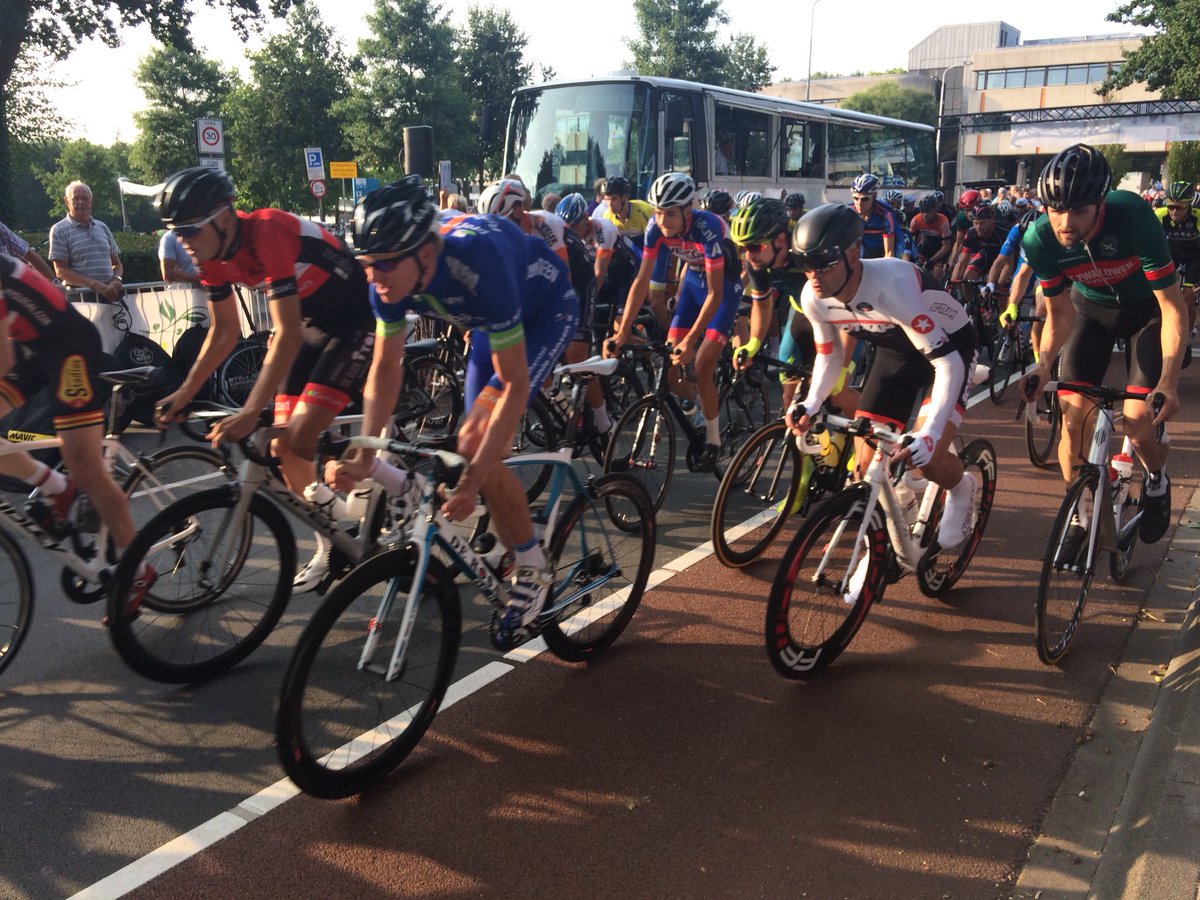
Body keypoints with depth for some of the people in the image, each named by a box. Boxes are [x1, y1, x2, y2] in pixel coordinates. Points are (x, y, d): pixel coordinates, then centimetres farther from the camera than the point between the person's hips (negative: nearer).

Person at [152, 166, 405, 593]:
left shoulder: (268, 233, -30)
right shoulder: (212, 255, -5)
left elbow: (287, 334, -34)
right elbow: (225, 331, 7)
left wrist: (250, 412, -36)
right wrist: (185, 393, 0)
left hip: (360, 317, -8)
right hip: (314, 322, 8)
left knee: (298, 441, -17)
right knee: (283, 448, 1)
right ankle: (331, 546, 16)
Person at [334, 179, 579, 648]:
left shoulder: (476, 264, -41)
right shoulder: (390, 280, -22)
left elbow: (515, 385, -37)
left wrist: (476, 477, -42)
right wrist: (363, 459, -23)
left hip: (547, 310, -7)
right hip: (491, 320, 7)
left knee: (477, 444, -22)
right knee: (474, 445, 5)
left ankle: (534, 570, -5)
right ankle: (524, 562, 24)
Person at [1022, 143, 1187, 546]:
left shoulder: (1133, 217, -35)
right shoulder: (1040, 239, -26)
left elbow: (1173, 307, -29)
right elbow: (1058, 313, -10)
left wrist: (1169, 381, -37)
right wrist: (1044, 363, -26)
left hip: (1147, 309, -2)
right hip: (1091, 309, 3)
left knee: (1139, 417, -15)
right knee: (1074, 415, -8)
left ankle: (1156, 480, 19)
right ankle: (1079, 514, 12)